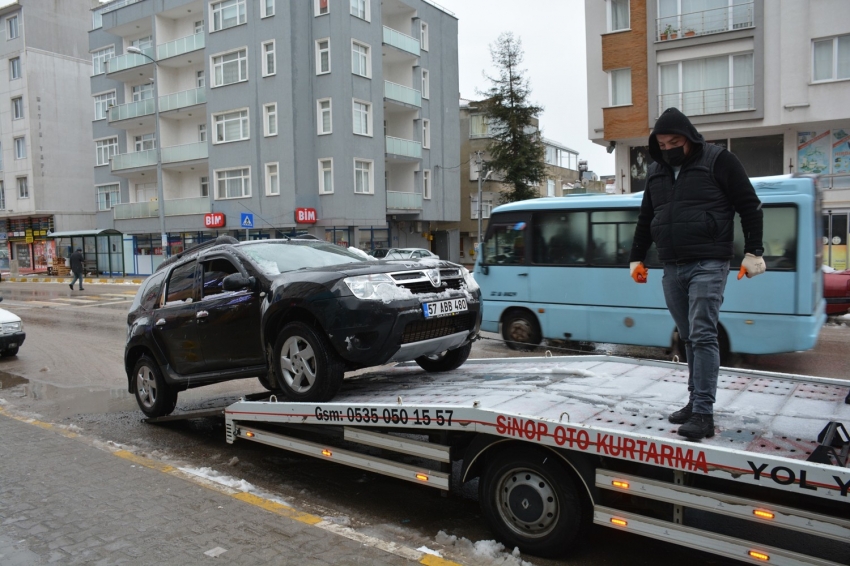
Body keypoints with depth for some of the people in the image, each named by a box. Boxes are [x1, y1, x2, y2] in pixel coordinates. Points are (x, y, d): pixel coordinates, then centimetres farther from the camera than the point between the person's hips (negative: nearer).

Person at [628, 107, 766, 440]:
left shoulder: (719, 161, -2)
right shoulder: (656, 172, 15)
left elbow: (750, 207, -2)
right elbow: (645, 219, 23)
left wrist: (753, 252, -7)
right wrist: (636, 258, 20)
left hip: (708, 265, -6)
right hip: (672, 269, 6)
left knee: (702, 336, -11)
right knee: (689, 338, 10)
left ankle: (703, 413, -9)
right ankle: (696, 401, 19)